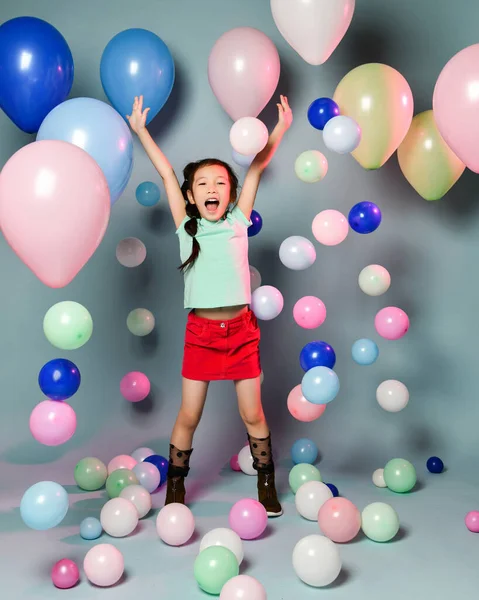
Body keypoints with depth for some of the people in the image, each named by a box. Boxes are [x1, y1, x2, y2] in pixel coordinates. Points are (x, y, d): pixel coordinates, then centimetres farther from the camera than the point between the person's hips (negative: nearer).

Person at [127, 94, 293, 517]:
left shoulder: (238, 221, 4)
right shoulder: (186, 227, 3)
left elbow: (257, 167, 2)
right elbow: (167, 174, 4)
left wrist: (281, 127, 1)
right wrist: (141, 131, 6)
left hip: (241, 329, 0)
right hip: (200, 331, 0)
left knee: (253, 413, 8)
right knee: (188, 415, 7)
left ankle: (267, 485, 24)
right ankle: (175, 487, 24)